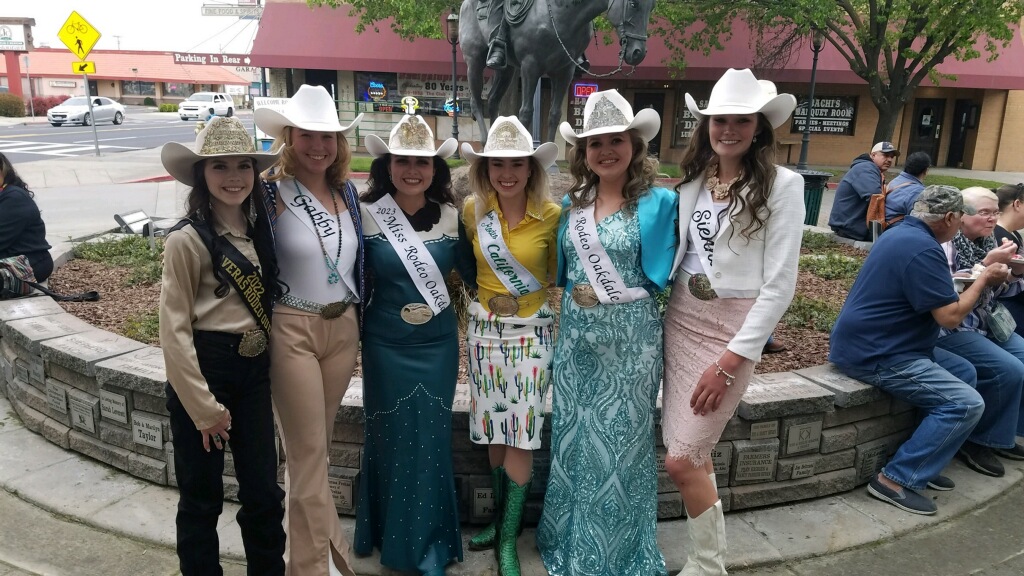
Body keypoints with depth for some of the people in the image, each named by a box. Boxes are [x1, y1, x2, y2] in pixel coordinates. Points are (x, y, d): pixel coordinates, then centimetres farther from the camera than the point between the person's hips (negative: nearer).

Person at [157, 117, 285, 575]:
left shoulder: (259, 229, 6)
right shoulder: (187, 239, -13)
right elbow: (174, 331, -13)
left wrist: (268, 361, 10)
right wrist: (204, 407, -12)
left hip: (254, 372, 6)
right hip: (203, 370, -5)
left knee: (264, 492, 14)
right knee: (202, 496, 11)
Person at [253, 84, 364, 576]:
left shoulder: (347, 191, 6)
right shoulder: (271, 191, -11)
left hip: (344, 328, 5)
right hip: (293, 330, -5)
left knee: (315, 447, 17)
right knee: (309, 451, 3)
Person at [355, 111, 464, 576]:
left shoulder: (452, 215, -2)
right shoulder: (367, 214, -8)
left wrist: (443, 294, 0)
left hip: (437, 344, 2)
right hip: (385, 344, -1)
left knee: (432, 440, 9)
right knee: (388, 438, 11)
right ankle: (391, 537, 32)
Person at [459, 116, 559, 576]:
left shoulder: (552, 215, -11)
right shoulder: (472, 210, -4)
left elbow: (560, 276, 3)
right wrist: (480, 295, 6)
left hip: (532, 333, -2)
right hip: (484, 330, 3)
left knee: (520, 436, 0)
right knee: (493, 433, 11)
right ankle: (501, 519, 31)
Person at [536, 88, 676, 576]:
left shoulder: (659, 203, -8)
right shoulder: (571, 203, 7)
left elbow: (654, 280, -7)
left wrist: (603, 293, -9)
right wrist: (574, 297, -1)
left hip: (630, 340, -4)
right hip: (575, 336, 5)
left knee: (619, 443, 6)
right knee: (572, 438, 13)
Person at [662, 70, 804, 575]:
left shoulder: (782, 185, -9)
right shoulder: (691, 180, 7)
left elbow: (780, 285, -12)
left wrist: (730, 361, -15)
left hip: (735, 328, -5)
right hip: (679, 321, 5)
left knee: (682, 461, -4)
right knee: (691, 453, 11)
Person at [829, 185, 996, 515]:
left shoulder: (903, 234, 14)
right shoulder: (923, 249, -20)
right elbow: (950, 316, -18)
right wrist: (984, 280, -3)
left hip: (875, 343, 11)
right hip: (875, 355, -11)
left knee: (964, 373, 17)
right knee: (965, 403, -12)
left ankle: (925, 461, 18)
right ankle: (897, 481, -7)